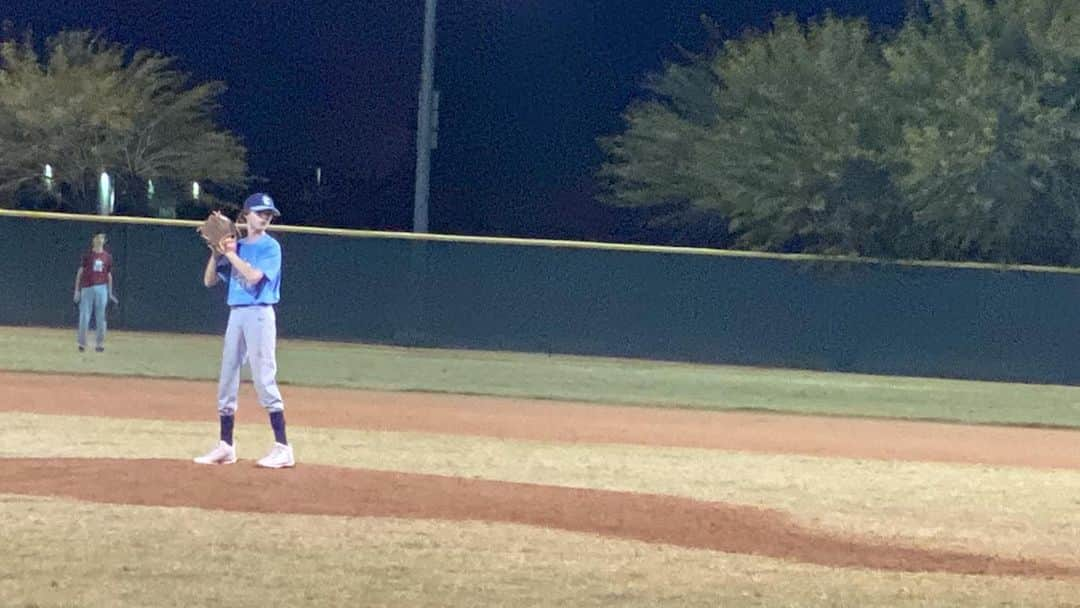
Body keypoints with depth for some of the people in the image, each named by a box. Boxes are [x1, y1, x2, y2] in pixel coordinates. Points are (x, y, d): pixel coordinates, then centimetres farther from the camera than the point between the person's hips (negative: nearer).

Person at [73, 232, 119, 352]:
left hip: (101, 289, 2)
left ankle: (99, 344, 9)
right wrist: (77, 290, -2)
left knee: (100, 318, 2)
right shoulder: (87, 255, 3)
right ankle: (81, 343, 6)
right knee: (84, 317, -2)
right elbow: (80, 272, 4)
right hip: (87, 288, -2)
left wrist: (110, 293, 13)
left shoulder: (107, 256, 9)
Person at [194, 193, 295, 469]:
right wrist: (216, 252, 0)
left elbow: (254, 275, -19)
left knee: (264, 380, -13)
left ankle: (283, 448, -13)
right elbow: (210, 280, 13)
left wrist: (230, 253, -11)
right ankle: (226, 446, 15)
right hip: (236, 314, 7)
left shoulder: (270, 247, -3)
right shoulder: (236, 246, 14)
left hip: (259, 314, -7)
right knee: (227, 381, 8)